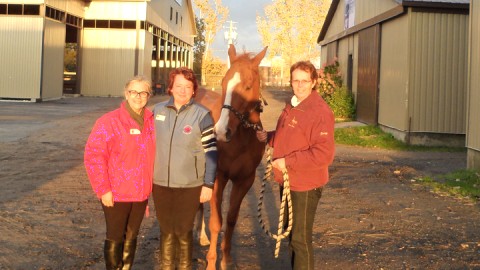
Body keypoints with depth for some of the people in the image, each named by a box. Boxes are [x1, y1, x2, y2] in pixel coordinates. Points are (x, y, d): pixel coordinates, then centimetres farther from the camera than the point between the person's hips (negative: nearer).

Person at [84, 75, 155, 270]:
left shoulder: (152, 122, 5)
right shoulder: (109, 121, -12)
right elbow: (93, 156, -15)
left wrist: (152, 185, 11)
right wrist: (103, 189, -17)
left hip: (141, 193, 5)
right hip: (115, 194, -5)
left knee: (131, 237, 16)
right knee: (115, 238, 4)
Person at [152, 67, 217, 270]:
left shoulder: (202, 115, -9)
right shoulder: (158, 110, 1)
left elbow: (211, 152, -8)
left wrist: (208, 184, -9)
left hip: (190, 185, -3)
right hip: (160, 183, 3)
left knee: (183, 231, 9)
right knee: (166, 230, 15)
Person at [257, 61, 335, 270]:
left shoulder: (320, 112, -21)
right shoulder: (292, 107, 9)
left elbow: (324, 154, -28)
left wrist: (288, 162, -25)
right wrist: (268, 137, 4)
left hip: (305, 186, -9)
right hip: (287, 181, 9)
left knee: (301, 239, 1)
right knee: (291, 232, 24)